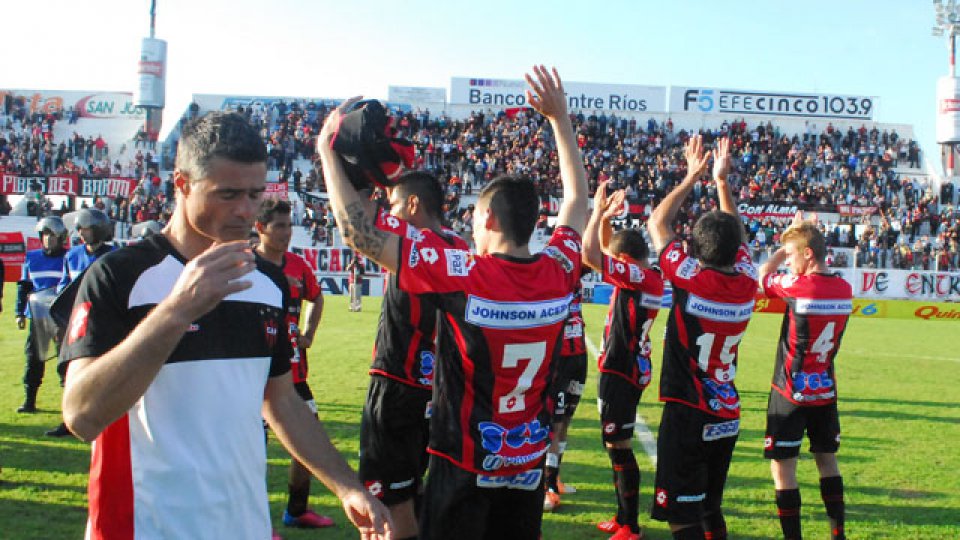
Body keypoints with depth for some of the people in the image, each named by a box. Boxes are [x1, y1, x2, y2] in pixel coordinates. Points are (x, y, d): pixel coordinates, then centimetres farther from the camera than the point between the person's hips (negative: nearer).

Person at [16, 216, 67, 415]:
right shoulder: (32, 257, 10)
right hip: (37, 315, 3)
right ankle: (29, 400, 12)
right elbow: (23, 286, 14)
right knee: (34, 357, 5)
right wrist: (20, 313, 9)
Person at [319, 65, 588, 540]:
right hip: (529, 464, 5)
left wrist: (327, 149, -8)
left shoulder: (461, 274, -21)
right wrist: (559, 117, 19)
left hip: (465, 465, -5)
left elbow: (360, 232, -19)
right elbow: (577, 198, 12)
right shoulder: (558, 274, -7)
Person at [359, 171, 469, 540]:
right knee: (412, 487, 22)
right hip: (431, 387, 9)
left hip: (396, 389, -9)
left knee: (392, 499, 0)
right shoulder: (457, 248, 4)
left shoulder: (414, 243, -17)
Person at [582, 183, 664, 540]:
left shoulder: (640, 277, -19)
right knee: (615, 445, 17)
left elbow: (589, 254, -27)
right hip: (628, 368, 10)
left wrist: (599, 213, -15)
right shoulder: (646, 278, 9)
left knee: (619, 446, -3)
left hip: (621, 373, -10)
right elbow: (601, 252, 23)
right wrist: (606, 218, 11)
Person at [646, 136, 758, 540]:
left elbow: (657, 223, -2)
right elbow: (735, 234, 17)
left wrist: (692, 177, 7)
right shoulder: (746, 283, -4)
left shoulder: (691, 280, -17)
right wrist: (721, 180, 21)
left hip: (687, 416, -6)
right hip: (727, 418, 6)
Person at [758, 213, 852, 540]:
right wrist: (799, 236, 11)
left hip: (791, 394, -6)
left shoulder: (798, 286, -19)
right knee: (827, 460, 19)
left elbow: (762, 276, -2)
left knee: (782, 468, -1)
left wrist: (789, 242, 6)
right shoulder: (844, 290, -1)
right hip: (825, 391, 7)